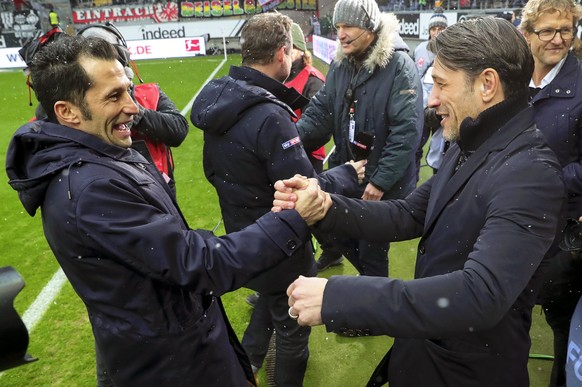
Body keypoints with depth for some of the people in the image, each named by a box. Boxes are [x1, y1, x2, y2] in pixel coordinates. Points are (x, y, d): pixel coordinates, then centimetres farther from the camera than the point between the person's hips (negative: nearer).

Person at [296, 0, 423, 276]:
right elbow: (320, 111, 2)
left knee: (372, 251, 8)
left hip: (385, 184, -6)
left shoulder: (399, 67, -17)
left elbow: (407, 132, -21)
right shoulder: (340, 66, 2)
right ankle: (370, 277, 47)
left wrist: (380, 181, -21)